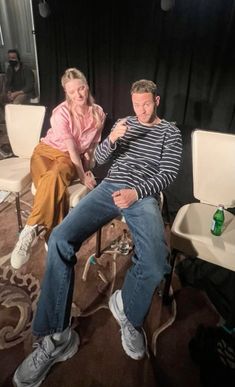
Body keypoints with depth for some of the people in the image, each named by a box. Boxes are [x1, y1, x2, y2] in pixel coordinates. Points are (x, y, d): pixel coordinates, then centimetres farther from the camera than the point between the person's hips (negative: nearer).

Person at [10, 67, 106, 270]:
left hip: (72, 159, 1)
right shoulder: (61, 112, -14)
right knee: (54, 186, -37)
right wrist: (83, 177, -18)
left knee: (55, 176, -38)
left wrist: (87, 169, -4)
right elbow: (72, 149, -17)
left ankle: (31, 230, -34)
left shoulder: (98, 113, -2)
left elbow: (92, 145, 7)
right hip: (48, 151, -1)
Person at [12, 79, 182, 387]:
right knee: (60, 239, -24)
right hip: (110, 187, 3)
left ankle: (127, 312, 3)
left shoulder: (171, 132, 14)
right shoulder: (124, 123, 22)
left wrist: (136, 192, -16)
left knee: (155, 263, -32)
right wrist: (112, 139, -7)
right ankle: (57, 337, -12)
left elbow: (168, 173, 1)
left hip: (143, 196, -2)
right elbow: (99, 158, 16)